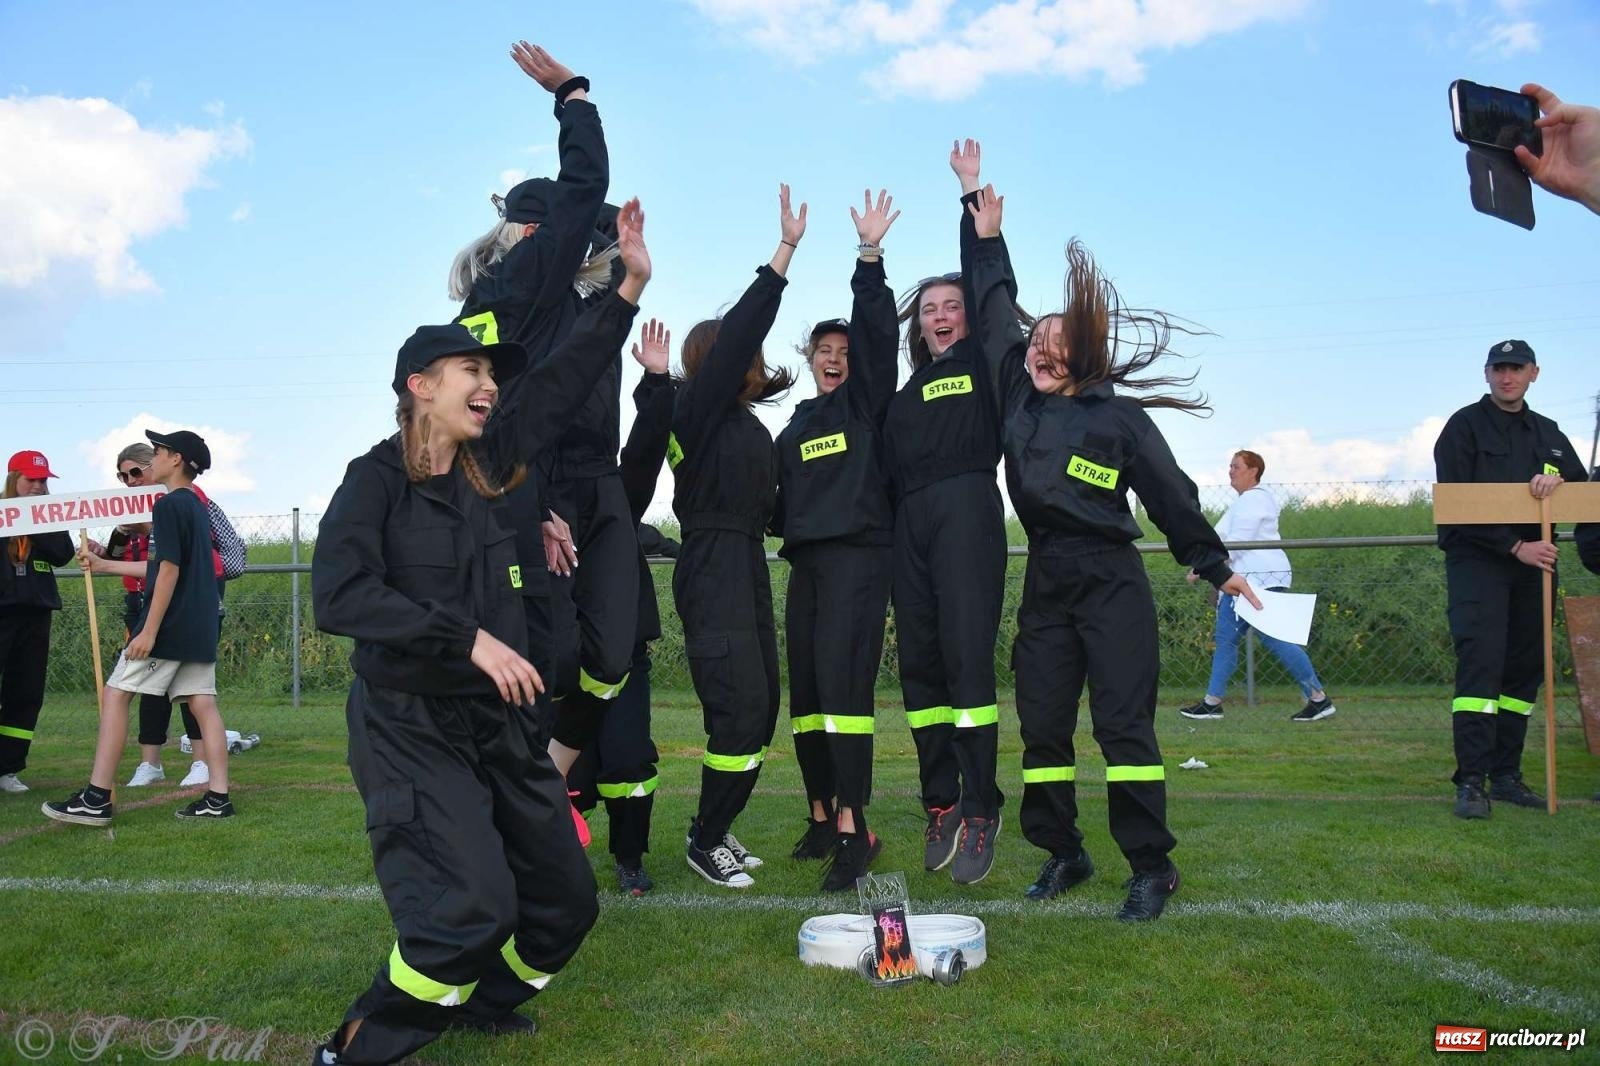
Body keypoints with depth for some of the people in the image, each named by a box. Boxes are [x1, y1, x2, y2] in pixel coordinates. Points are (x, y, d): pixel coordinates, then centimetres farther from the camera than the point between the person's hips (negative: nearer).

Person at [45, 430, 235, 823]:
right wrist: (104, 565, 34)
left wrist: (149, 631, -19)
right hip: (200, 627, 9)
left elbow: (169, 571, -18)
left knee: (115, 695, -3)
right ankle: (217, 798, 2)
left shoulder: (168, 504, -10)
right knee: (202, 703, 5)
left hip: (169, 625, -9)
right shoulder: (196, 506, 18)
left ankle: (96, 800, -3)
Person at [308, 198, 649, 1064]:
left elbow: (560, 383, 11)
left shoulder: (485, 465, 6)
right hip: (411, 727, -7)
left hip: (500, 720, 7)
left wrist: (630, 287, 9)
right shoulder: (376, 479, -10)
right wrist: (467, 637, -25)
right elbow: (339, 596, -23)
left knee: (564, 902, 10)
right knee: (473, 905, -19)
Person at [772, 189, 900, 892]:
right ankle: (821, 815, 17)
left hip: (859, 556, -7)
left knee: (841, 681, -18)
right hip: (806, 560, 7)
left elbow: (877, 331, -6)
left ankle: (853, 828, -19)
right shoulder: (798, 423, 21)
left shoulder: (867, 401, 6)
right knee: (806, 689, 6)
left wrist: (869, 255, -14)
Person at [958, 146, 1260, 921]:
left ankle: (1151, 866, 0)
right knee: (1042, 726, 6)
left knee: (1123, 723, -6)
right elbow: (993, 302, 15)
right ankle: (1062, 853, 18)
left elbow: (1170, 493, 7)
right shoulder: (1017, 396, 10)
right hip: (1045, 582, 4)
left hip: (1111, 582, -4)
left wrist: (1215, 565, 9)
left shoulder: (1120, 416, 2)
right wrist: (976, 206, 19)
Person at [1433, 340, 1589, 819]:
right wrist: (1516, 546, -15)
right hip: (1476, 560, -6)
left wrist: (1556, 479, -7)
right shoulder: (1465, 425, 0)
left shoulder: (1548, 433, 17)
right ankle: (1471, 781, -15)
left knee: (1524, 669, 6)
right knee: (1480, 662, -14)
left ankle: (1506, 774, 14)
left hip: (1531, 563, 6)